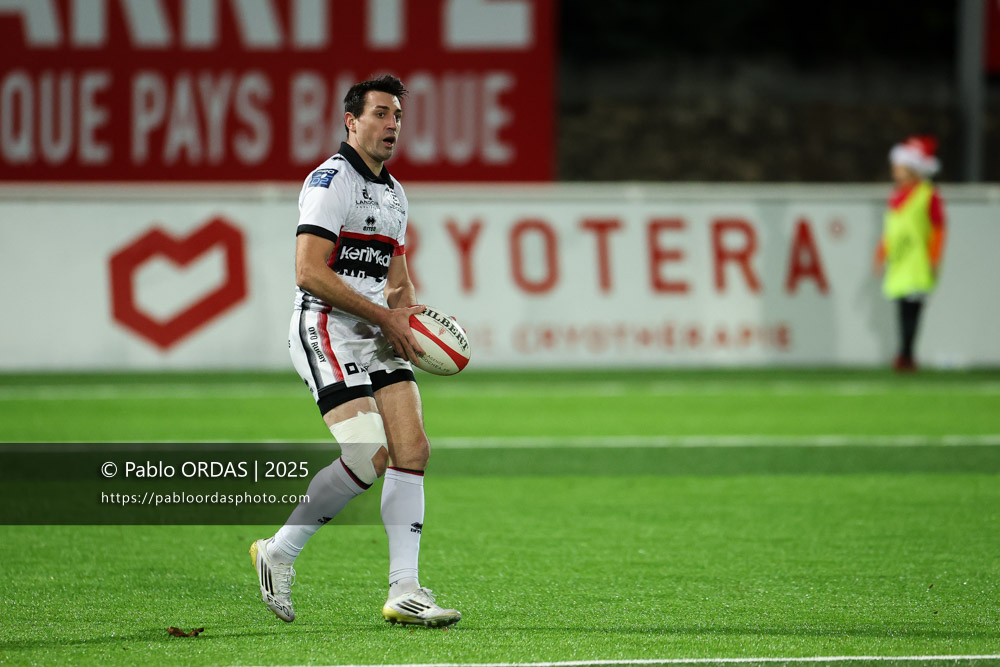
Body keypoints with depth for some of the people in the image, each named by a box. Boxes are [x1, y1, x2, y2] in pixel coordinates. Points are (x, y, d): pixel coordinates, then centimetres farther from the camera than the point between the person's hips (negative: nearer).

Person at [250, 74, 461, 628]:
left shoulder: (394, 193, 18)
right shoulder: (330, 181, -10)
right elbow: (309, 272, -19)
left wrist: (409, 313, 4)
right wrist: (383, 316, -17)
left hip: (377, 336, 9)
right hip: (326, 333, -9)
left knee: (412, 451, -4)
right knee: (369, 457, -18)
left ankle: (404, 592, -2)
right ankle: (279, 551, 0)